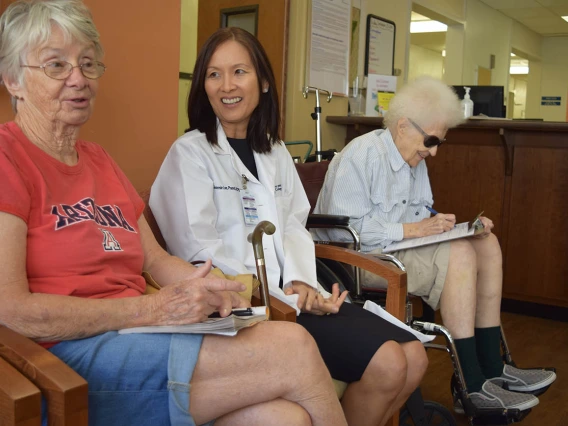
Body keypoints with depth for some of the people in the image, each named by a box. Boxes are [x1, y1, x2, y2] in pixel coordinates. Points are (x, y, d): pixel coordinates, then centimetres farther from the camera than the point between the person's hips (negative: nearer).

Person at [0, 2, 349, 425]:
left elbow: (157, 259, 18)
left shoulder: (98, 160, 20)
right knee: (293, 348, -19)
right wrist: (153, 308, -17)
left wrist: (208, 288, -5)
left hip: (142, 341, 7)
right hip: (68, 360, -7)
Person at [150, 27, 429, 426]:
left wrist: (302, 282, -9)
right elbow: (199, 252, -13)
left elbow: (294, 226, 11)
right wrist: (280, 298, -17)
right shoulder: (189, 153, -5)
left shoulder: (275, 151, 16)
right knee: (386, 364, -18)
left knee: (412, 357, -4)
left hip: (292, 294, 7)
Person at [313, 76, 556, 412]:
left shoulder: (416, 161, 12)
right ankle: (472, 385, -19)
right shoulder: (360, 155, -16)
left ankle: (491, 368, -2)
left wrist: (454, 226, -5)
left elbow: (422, 217, 15)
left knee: (486, 245, -5)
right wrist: (411, 229, -24)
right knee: (458, 255, -24)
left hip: (399, 249, 9)